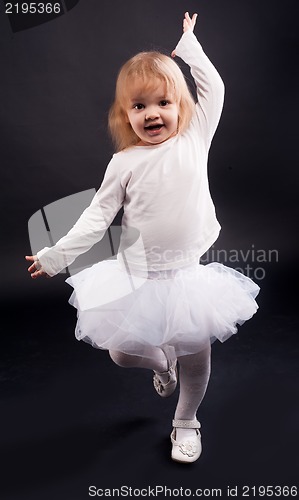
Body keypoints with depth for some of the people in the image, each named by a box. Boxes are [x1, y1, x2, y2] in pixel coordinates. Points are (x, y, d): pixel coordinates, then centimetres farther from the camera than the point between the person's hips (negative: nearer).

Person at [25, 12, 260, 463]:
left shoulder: (195, 139, -2)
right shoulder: (125, 163, -5)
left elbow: (214, 88, 5)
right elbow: (97, 216, -2)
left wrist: (188, 42, 12)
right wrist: (56, 255, -3)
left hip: (188, 272, 0)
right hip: (137, 274, 0)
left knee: (196, 353, 3)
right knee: (123, 351, 6)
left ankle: (186, 421, 33)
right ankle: (163, 361, 42)